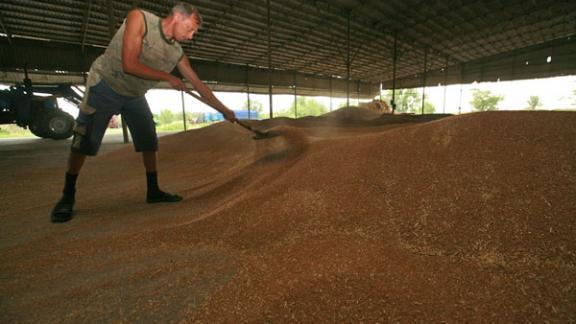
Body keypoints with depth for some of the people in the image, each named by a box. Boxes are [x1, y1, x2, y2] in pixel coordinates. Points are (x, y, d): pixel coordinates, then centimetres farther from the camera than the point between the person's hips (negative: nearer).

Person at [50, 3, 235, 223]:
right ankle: (67, 197, 6)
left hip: (134, 95, 6)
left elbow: (198, 85, -2)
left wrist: (224, 110, 0)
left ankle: (153, 191, 16)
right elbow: (129, 65, -30)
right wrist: (168, 78, -22)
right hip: (104, 84, -5)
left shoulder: (177, 53, -8)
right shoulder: (139, 18, -22)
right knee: (84, 141, -7)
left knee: (149, 142, 4)